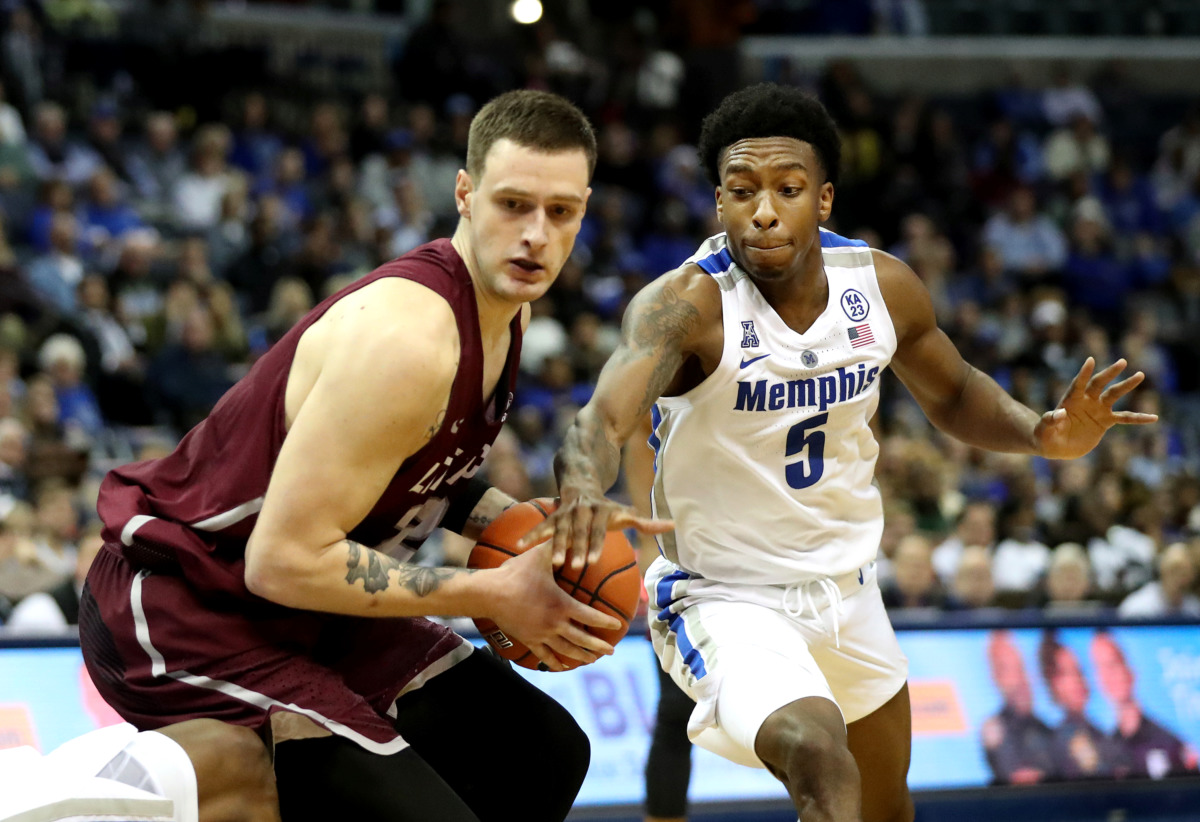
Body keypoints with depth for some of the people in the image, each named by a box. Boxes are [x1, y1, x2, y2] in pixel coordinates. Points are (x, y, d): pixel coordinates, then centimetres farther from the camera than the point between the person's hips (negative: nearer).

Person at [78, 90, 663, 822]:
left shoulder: (507, 307, 3)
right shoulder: (406, 336, -28)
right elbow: (286, 559, -29)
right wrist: (491, 596, -21)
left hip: (304, 596, 10)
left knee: (545, 755, 17)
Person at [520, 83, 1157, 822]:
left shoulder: (882, 286, -9)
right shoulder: (688, 303, -26)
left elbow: (954, 396, 10)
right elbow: (606, 418, -43)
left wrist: (1042, 434, -11)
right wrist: (585, 488, -67)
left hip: (846, 588, 6)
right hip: (727, 596, -6)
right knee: (817, 755, -35)